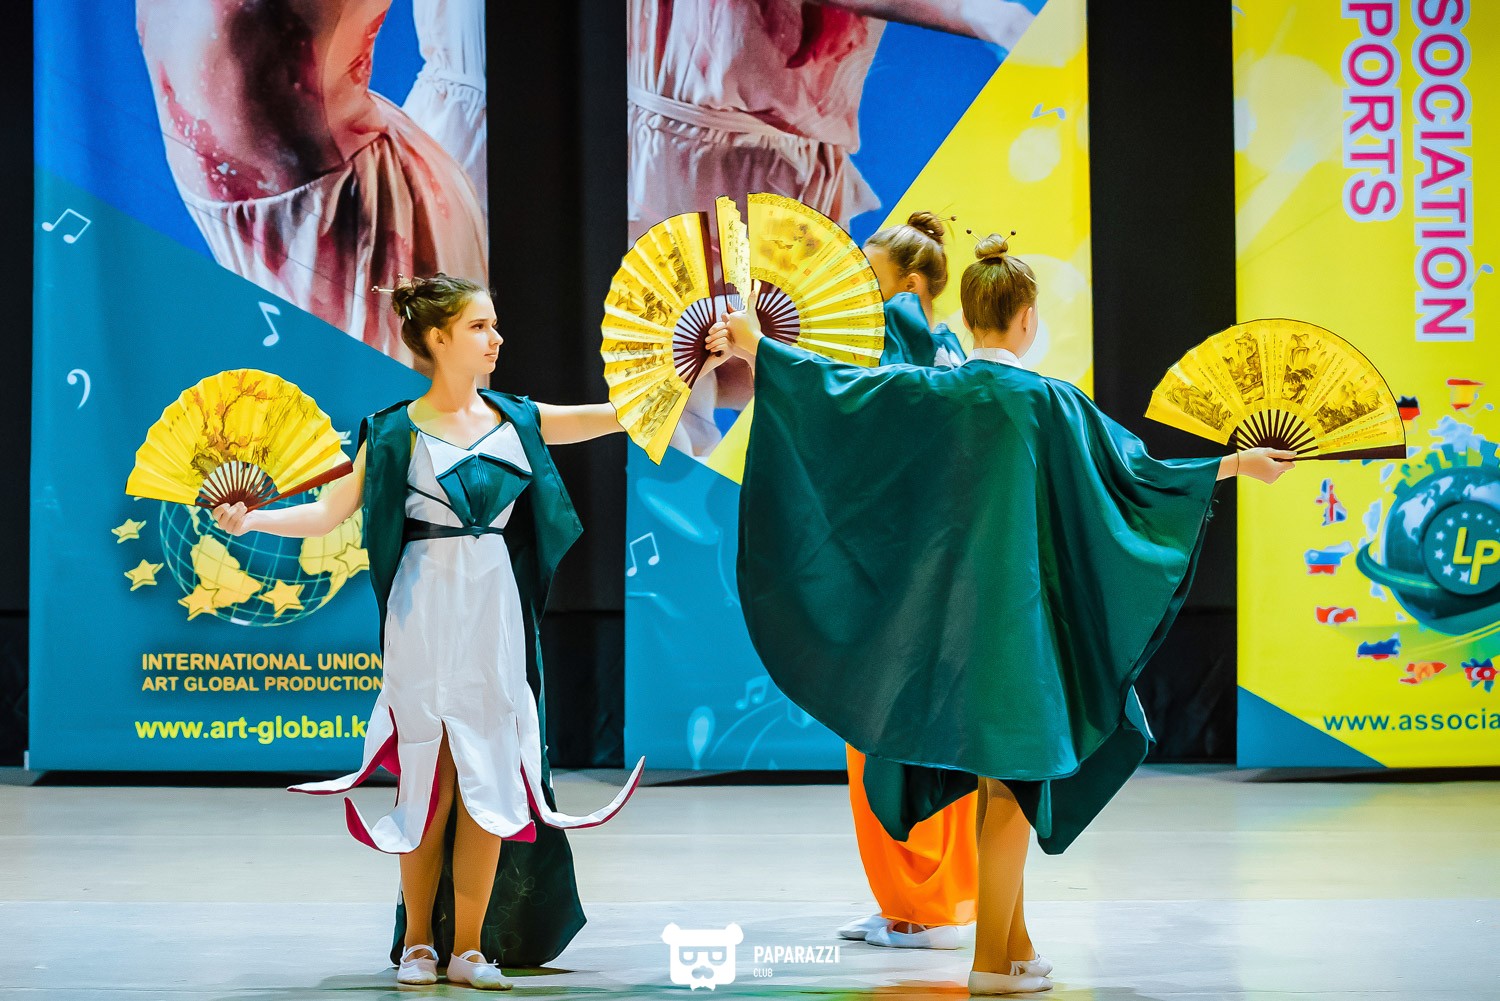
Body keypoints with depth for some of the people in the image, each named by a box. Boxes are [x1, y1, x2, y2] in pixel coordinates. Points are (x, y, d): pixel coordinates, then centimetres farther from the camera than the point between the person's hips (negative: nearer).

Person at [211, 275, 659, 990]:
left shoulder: (517, 421, 9)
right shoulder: (395, 433, 0)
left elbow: (627, 415, 11)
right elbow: (329, 513, -1)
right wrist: (251, 520, -14)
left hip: (495, 609, 3)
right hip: (424, 611, -3)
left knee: (489, 772, 0)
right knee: (428, 774, -1)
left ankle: (470, 946, 8)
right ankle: (418, 943, 10)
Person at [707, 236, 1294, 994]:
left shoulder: (928, 392, -2)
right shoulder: (1053, 405, -8)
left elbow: (836, 387, 0)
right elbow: (1143, 473, -3)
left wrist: (753, 345, 13)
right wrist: (1239, 464, 9)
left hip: (947, 612, 4)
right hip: (1017, 614, -4)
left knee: (997, 776, 16)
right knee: (1010, 775, 3)